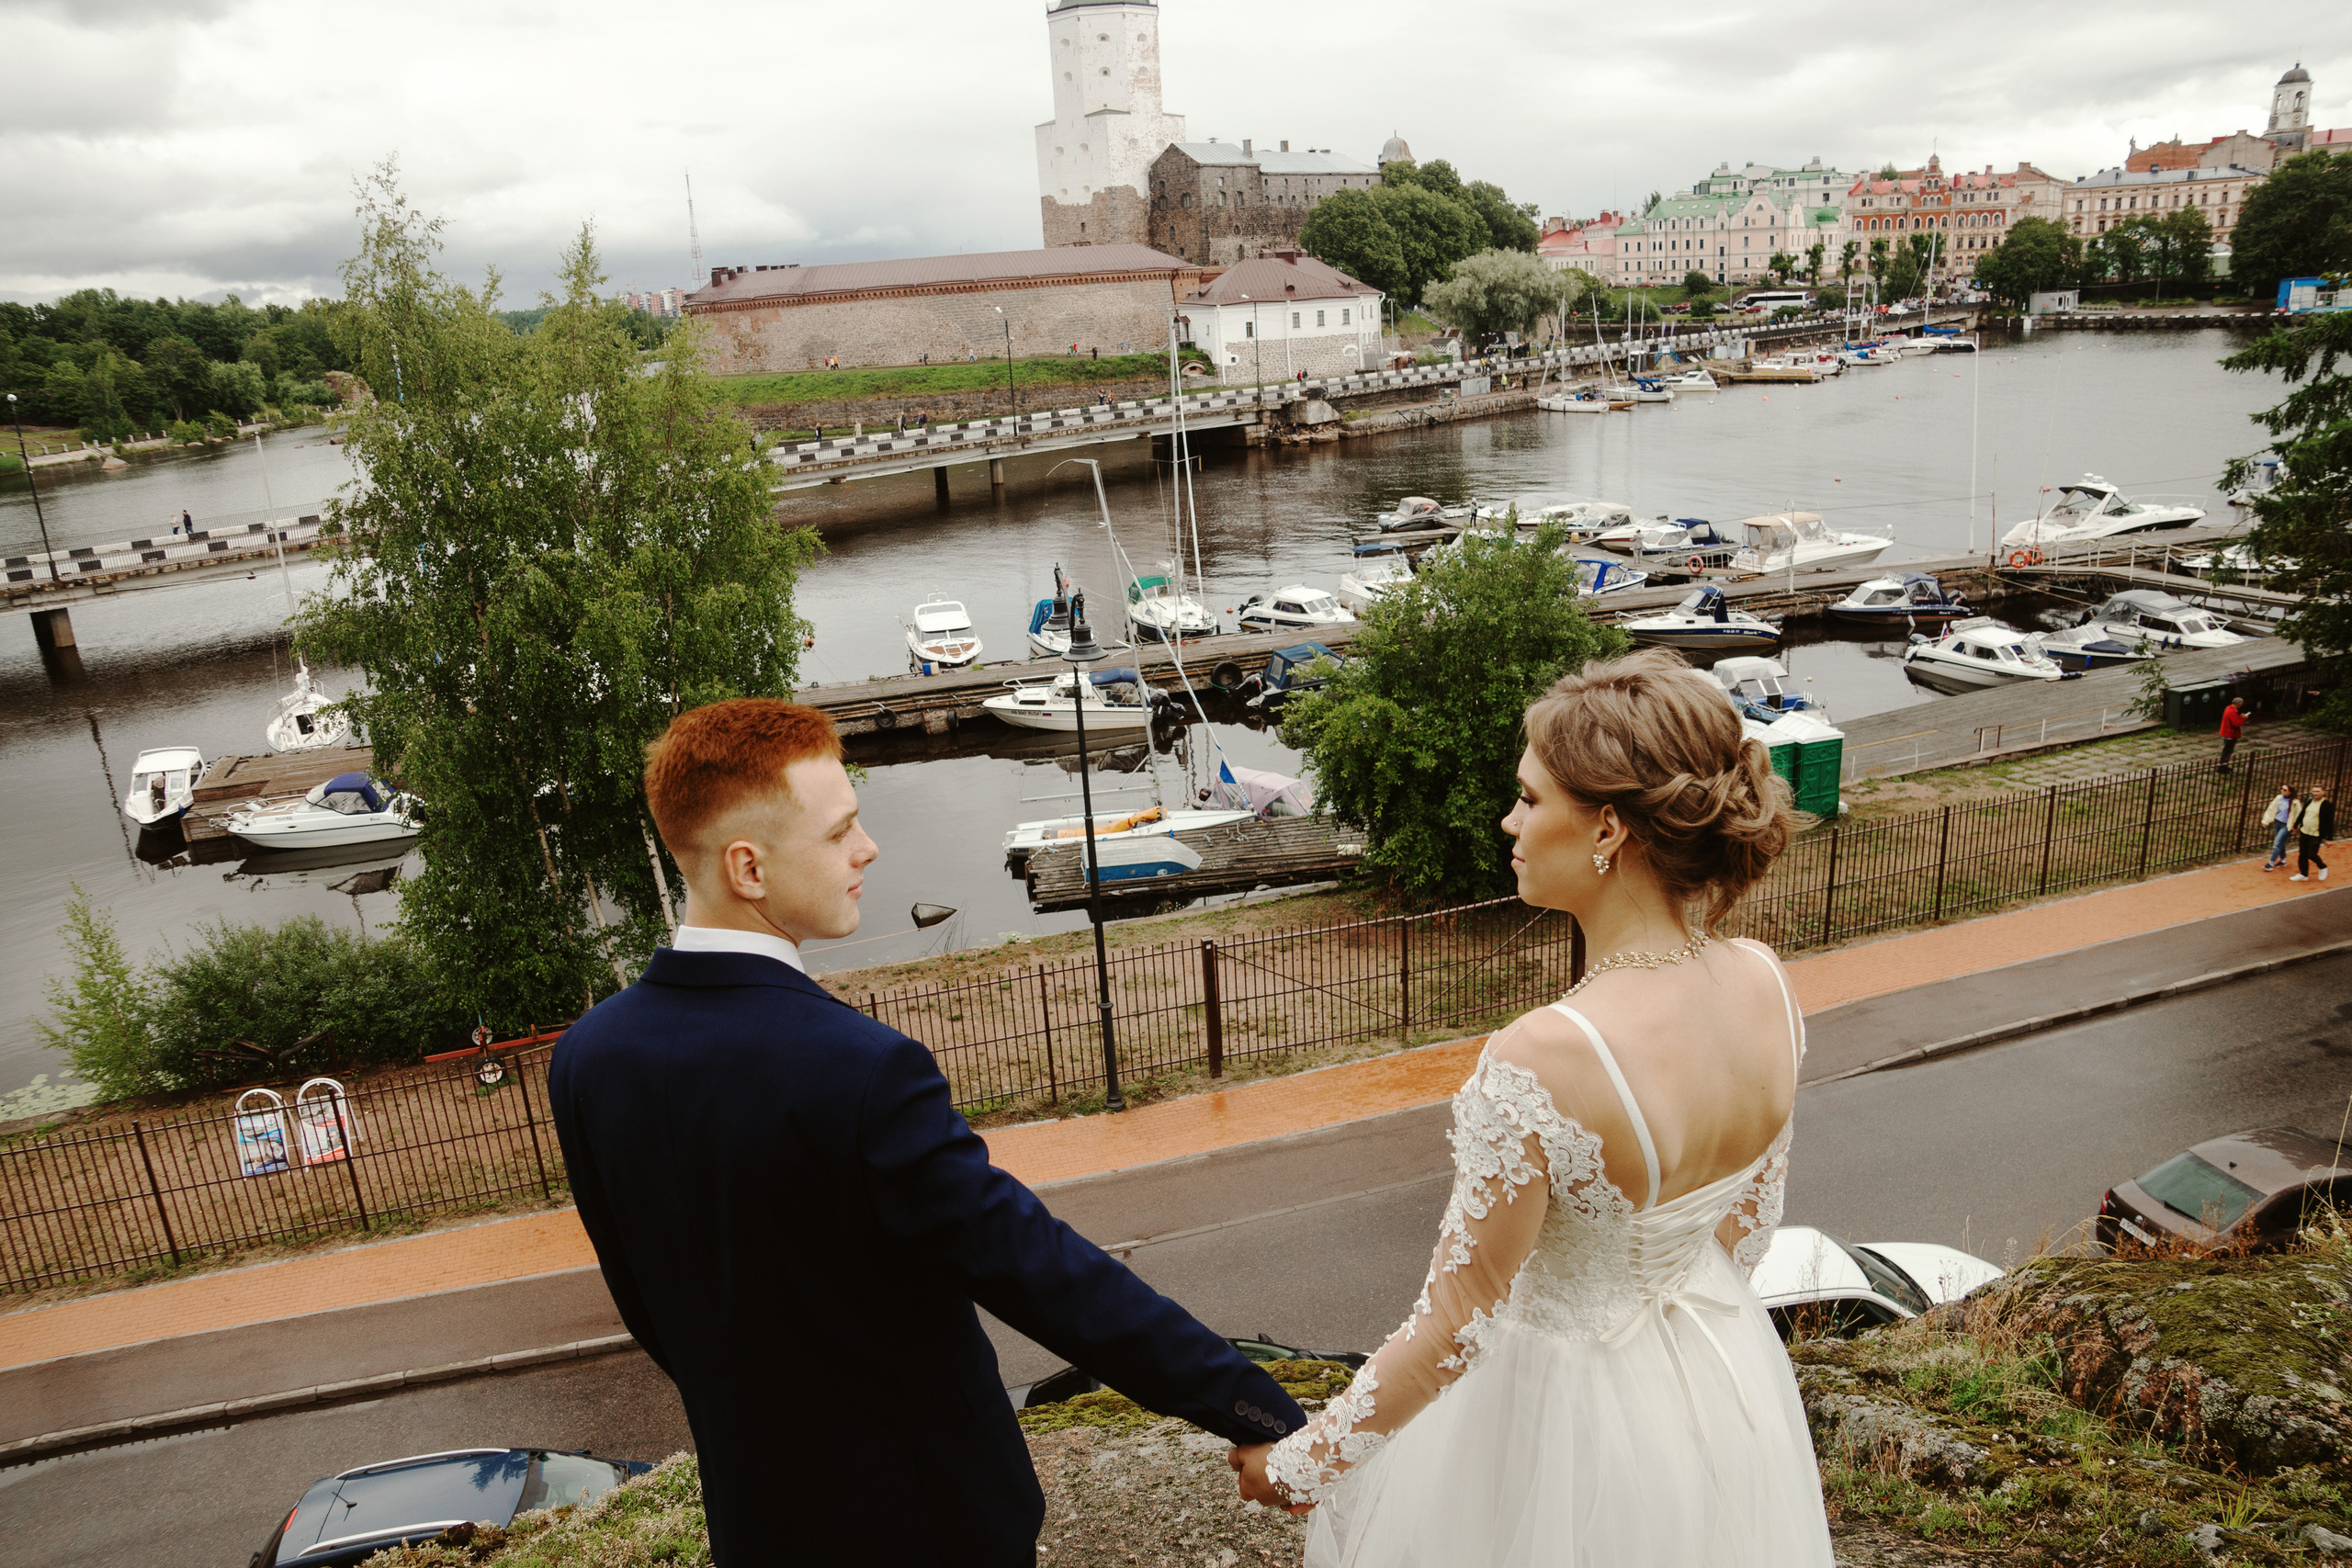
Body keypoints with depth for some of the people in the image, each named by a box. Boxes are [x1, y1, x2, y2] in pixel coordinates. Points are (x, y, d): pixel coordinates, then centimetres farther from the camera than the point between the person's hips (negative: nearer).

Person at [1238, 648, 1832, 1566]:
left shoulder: (1542, 1062, -35)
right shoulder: (1764, 984, -14)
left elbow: (1453, 1328, -25)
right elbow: (1750, 1221, 2)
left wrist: (1304, 1464, -11)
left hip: (1565, 1397, -6)